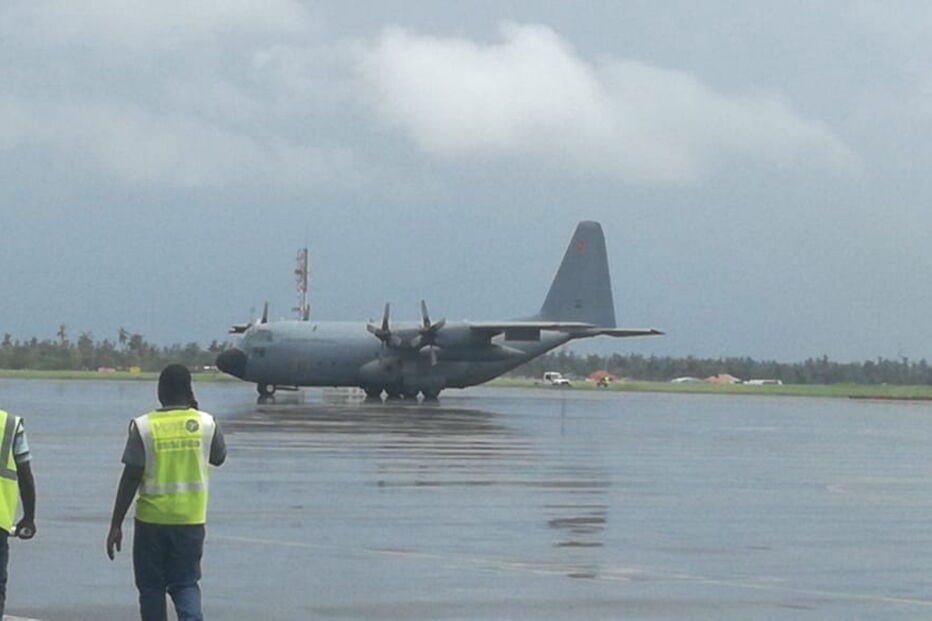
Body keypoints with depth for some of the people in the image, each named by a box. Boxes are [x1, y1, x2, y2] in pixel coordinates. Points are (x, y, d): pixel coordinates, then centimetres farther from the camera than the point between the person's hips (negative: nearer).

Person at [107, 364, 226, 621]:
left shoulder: (144, 426, -9)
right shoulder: (205, 423, -3)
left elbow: (130, 478, -10)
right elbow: (218, 458, 16)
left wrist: (116, 525, -3)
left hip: (151, 521, -2)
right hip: (191, 521, 2)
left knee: (151, 587, 11)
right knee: (185, 584, 9)